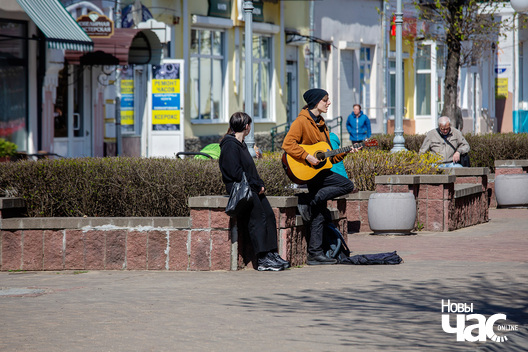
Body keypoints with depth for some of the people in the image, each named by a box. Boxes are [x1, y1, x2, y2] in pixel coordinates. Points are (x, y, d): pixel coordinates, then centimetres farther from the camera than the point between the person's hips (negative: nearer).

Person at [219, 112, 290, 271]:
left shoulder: (241, 144, 22)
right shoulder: (230, 145, -9)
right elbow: (236, 172, -16)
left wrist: (260, 185, 7)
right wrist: (257, 185, -13)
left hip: (251, 188, 10)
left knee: (269, 214, -8)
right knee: (258, 216, -22)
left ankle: (271, 253, -12)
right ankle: (263, 259, -24)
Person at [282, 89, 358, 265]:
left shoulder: (320, 124, 20)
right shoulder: (302, 121, -8)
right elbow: (288, 144, -21)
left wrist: (344, 152, 7)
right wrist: (307, 157, -26)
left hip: (318, 173, 9)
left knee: (319, 215, 5)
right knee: (347, 185, -18)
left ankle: (315, 254, 6)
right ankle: (311, 202, -14)